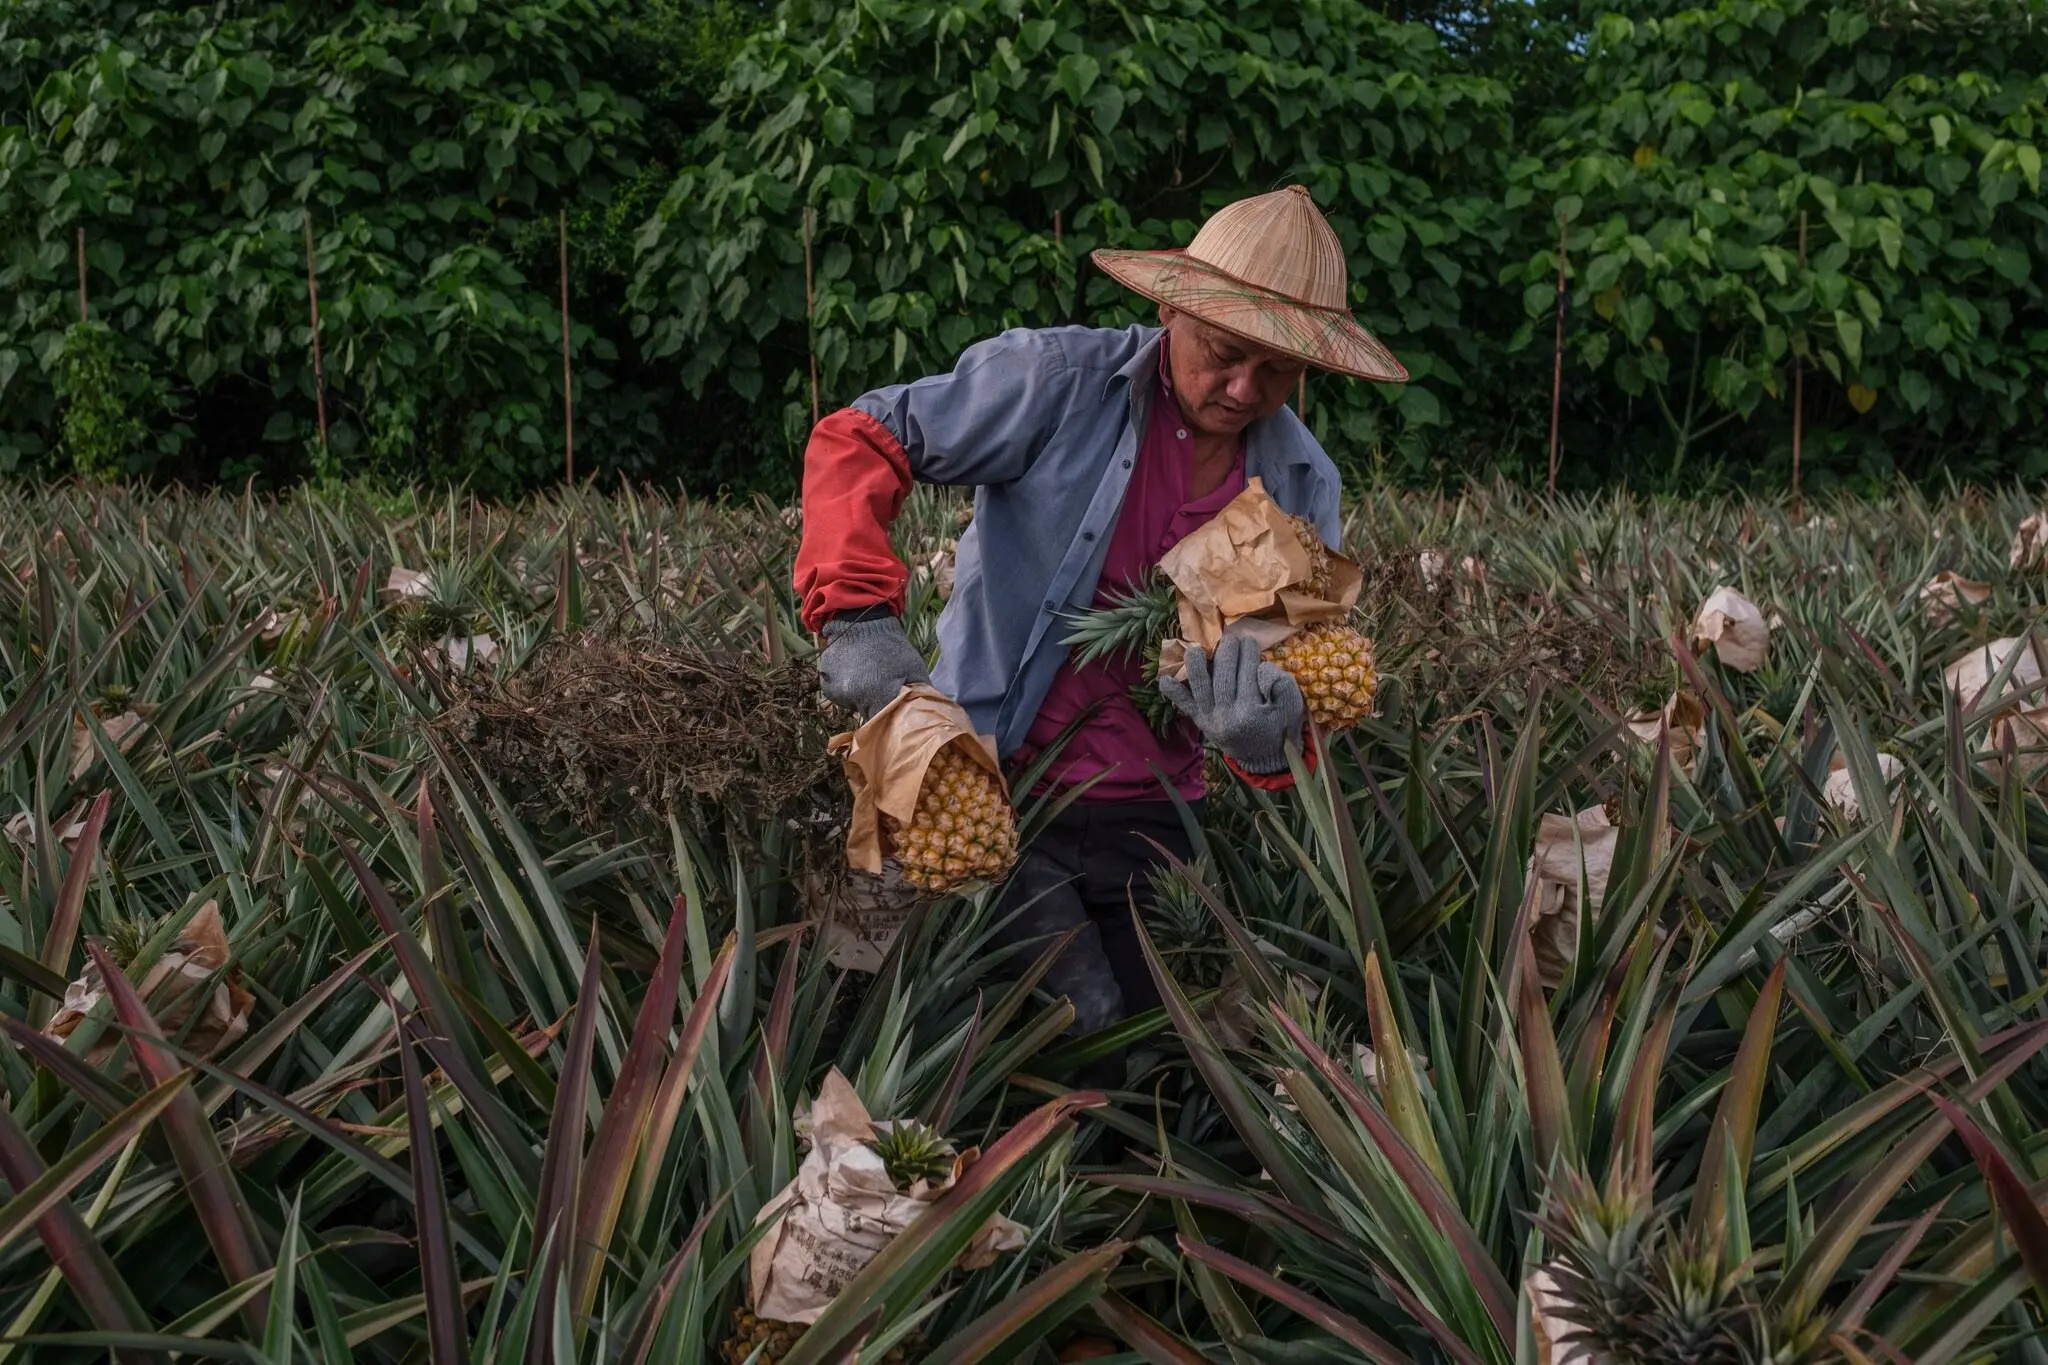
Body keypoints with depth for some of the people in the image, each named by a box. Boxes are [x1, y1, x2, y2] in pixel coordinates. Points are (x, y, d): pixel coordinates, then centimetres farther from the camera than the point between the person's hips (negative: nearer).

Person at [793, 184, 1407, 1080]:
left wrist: (1269, 743, -26)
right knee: (1085, 1017, -17)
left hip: (1148, 815, 5)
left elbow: (1302, 669, 1)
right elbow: (859, 441, -13)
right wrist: (856, 614, -29)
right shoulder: (1060, 382, -12)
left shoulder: (1303, 486, 3)